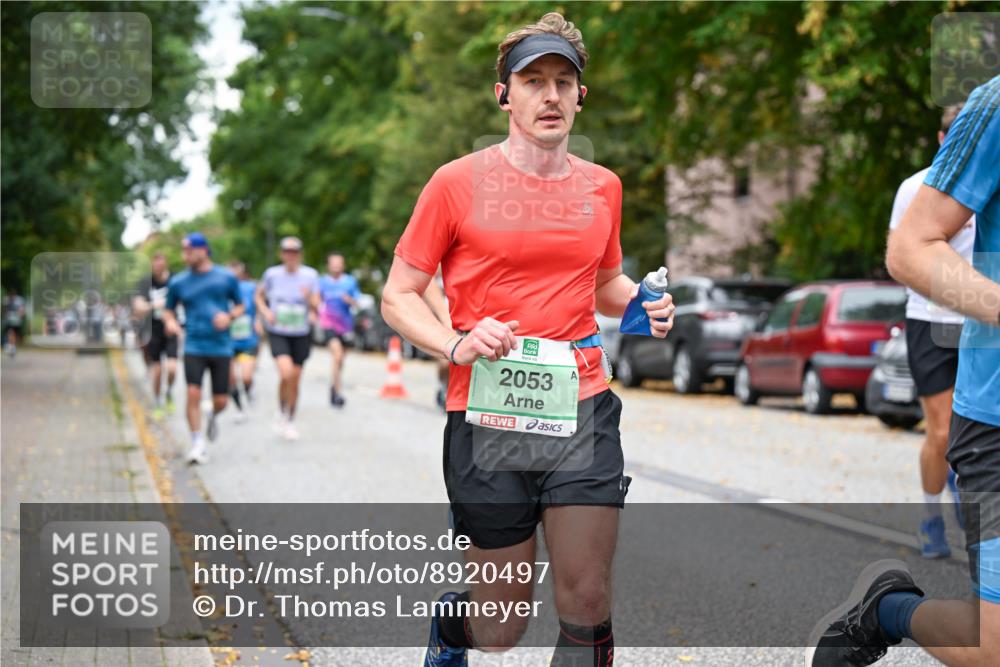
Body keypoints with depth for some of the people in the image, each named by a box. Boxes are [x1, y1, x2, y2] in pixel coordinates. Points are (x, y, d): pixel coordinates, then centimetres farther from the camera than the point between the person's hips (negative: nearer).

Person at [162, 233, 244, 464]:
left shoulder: (227, 278, 3)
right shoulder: (178, 282, 5)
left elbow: (240, 306, 12)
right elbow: (169, 309, 16)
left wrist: (229, 316, -9)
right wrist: (170, 322, -6)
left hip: (221, 347, 0)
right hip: (194, 347, 0)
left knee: (221, 400, 2)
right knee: (193, 393, -14)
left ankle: (213, 417, 38)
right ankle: (198, 444, -3)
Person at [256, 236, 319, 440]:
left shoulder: (310, 275, -2)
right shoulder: (272, 274, -2)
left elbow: (316, 307, -4)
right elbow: (259, 295, 15)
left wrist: (309, 298, -25)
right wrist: (265, 311, -4)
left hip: (301, 333, 2)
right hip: (278, 333, -2)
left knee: (295, 380, 7)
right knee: (286, 373, -22)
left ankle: (290, 421, 25)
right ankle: (281, 412, 3)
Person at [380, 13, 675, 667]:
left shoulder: (603, 186, 10)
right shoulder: (457, 183, -3)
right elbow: (398, 295, 1)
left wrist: (643, 301, 4)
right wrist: (456, 344, -17)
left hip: (583, 412, 3)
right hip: (488, 420, -3)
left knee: (587, 604, -4)